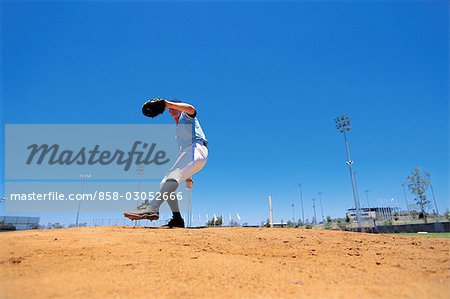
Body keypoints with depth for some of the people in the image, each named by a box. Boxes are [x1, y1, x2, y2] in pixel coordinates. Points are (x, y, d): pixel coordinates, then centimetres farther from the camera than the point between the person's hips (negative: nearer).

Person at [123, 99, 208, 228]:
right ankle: (177, 219, -6)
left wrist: (169, 103, -25)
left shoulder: (186, 116, 15)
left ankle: (152, 207, -47)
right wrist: (187, 176, 23)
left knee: (173, 175, -31)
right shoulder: (178, 131, 36)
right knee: (165, 183, 1)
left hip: (197, 148, -9)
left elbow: (191, 109, -14)